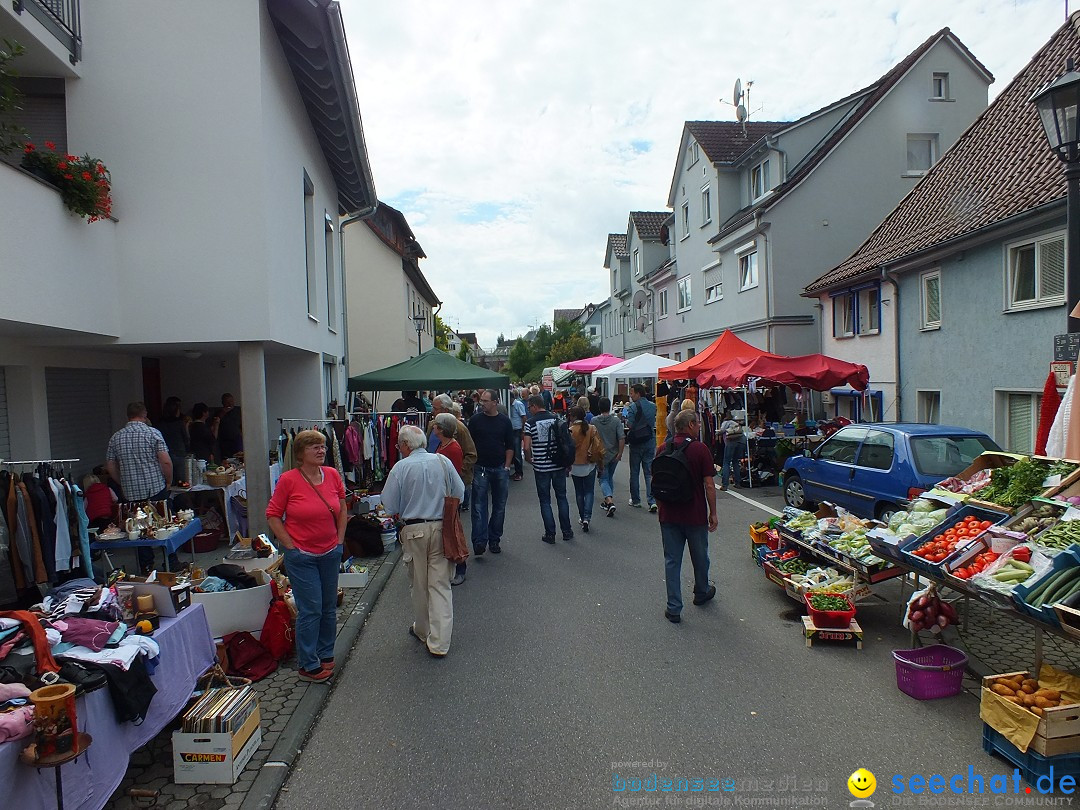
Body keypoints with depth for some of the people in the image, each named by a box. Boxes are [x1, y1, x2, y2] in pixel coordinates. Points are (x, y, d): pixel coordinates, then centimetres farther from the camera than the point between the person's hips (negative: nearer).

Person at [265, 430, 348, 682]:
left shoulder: (332, 475, 0)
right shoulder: (288, 479, -13)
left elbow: (342, 510, 13)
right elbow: (272, 515, -7)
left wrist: (339, 540, 8)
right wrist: (291, 546, -9)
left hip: (330, 553, 5)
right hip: (301, 556, -5)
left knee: (329, 608, 14)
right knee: (310, 610, -1)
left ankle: (325, 655, 32)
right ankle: (308, 666, 13)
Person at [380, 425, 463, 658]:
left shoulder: (401, 467, -11)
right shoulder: (443, 462, -3)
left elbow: (389, 506, -7)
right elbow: (459, 493, 5)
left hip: (414, 531, -2)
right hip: (441, 528, 2)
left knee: (419, 584, 15)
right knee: (440, 584, 5)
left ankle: (422, 631, 33)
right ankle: (439, 642, 4)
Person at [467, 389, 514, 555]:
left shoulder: (504, 421, 4)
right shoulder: (476, 419, 0)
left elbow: (510, 446, 8)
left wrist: (506, 467, 1)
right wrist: (471, 467, -3)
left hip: (500, 469, 2)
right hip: (480, 469, -2)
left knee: (499, 506, 8)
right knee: (479, 506, -6)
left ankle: (494, 540, 20)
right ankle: (479, 542, -7)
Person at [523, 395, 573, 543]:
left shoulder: (530, 422, -9)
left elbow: (527, 447, -14)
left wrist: (529, 459, 6)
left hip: (541, 467, -3)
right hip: (559, 465, 3)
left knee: (545, 500, 7)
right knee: (562, 498, 14)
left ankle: (550, 534, 9)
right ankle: (567, 531, 17)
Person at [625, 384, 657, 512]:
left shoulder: (633, 407, -12)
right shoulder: (653, 406, 4)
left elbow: (630, 425, -18)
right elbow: (655, 424, 12)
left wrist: (626, 421, 2)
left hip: (636, 443, -4)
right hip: (650, 441, 4)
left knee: (634, 472, 9)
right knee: (649, 473, 5)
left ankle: (635, 500, 16)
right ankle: (652, 501, -4)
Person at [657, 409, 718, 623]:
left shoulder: (663, 449, 0)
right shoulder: (700, 449, -12)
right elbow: (709, 485, -12)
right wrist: (713, 513, -2)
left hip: (669, 515, 3)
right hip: (695, 515, -2)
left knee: (672, 561, 7)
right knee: (700, 557, 20)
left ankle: (674, 609, 7)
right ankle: (701, 593, 41)